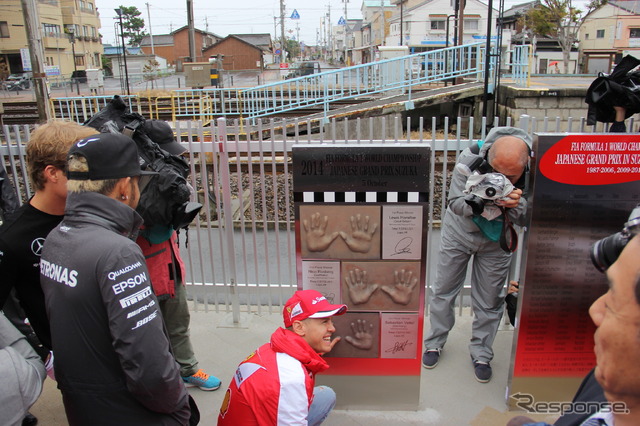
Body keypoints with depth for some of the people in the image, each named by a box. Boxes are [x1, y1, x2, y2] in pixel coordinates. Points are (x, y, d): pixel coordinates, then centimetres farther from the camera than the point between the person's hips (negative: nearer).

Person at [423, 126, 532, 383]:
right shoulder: (470, 158, -30)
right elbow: (454, 202, -25)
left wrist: (516, 205, -41)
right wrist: (476, 204, -45)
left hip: (497, 241, 0)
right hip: (460, 231, 0)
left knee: (489, 301, 9)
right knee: (443, 290, 11)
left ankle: (481, 354, 33)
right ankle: (435, 343, 34)